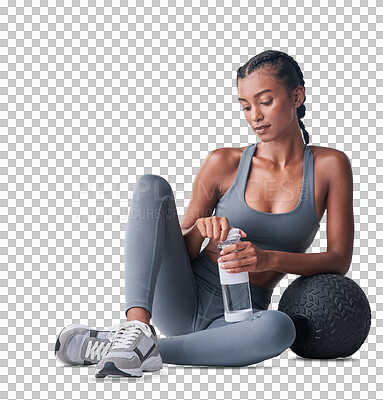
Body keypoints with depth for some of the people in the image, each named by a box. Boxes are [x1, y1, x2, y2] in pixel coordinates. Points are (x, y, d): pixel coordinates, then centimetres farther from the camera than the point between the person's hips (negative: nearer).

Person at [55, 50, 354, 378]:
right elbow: (184, 250, 7)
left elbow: (339, 259, -3)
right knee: (152, 186, -19)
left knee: (279, 328, -40)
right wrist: (199, 229, -17)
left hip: (237, 316, -1)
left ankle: (103, 346, -31)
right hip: (182, 299, 1)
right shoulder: (224, 163, 3)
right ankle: (138, 326, -36)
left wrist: (269, 259, -19)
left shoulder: (330, 166, 2)